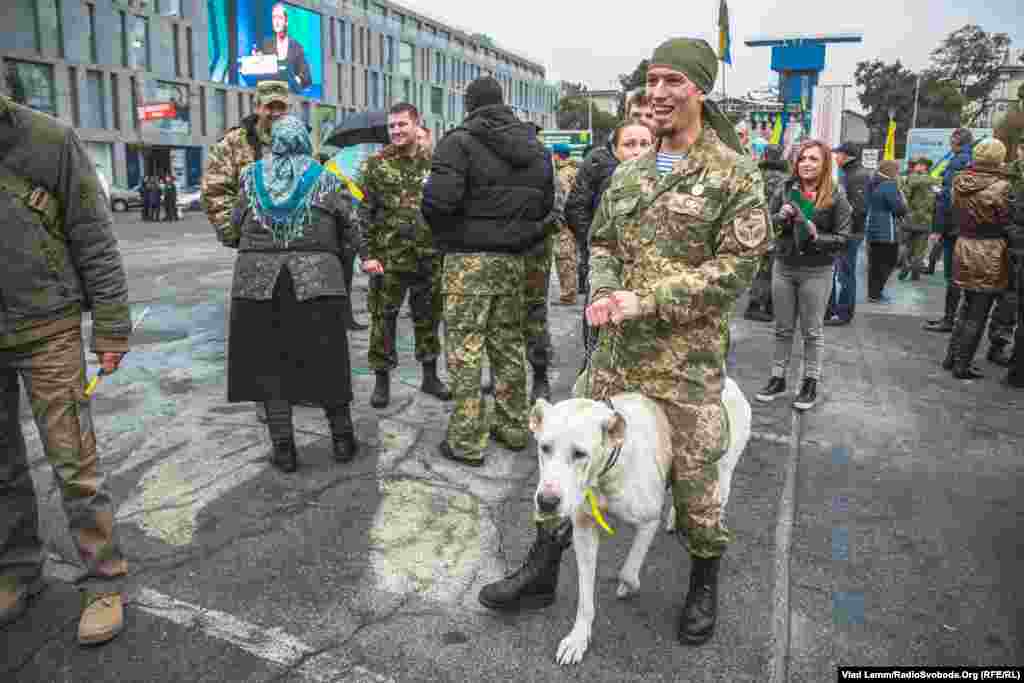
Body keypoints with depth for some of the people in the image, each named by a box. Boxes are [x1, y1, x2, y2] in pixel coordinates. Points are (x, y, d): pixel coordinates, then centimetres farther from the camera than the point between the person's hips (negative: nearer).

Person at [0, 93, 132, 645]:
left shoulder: (47, 140, -7)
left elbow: (95, 242, -4)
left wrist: (111, 329, -7)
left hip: (47, 332, -4)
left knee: (73, 464, 0)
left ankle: (103, 582, 14)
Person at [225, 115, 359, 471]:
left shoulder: (252, 176, 9)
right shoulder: (326, 180, 5)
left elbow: (236, 223, 14)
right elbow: (349, 228, 5)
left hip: (256, 278, 1)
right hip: (317, 277, 0)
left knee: (268, 363, 9)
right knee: (326, 360, 10)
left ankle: (283, 448, 10)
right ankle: (342, 439, 18)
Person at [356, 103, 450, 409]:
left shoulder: (433, 163, 8)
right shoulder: (375, 164, -1)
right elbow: (363, 212, -4)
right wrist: (367, 254, -12)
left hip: (429, 256, 3)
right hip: (388, 257, -3)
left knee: (428, 317, 11)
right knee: (384, 317, 2)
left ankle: (430, 375, 26)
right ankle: (382, 380, 15)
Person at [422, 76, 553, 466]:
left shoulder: (460, 141, -9)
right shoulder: (533, 146, 12)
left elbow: (439, 198, -20)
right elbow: (546, 203, 13)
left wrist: (444, 235, -2)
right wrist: (521, 237, 16)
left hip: (470, 258, -6)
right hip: (514, 258, 7)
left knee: (465, 347, -1)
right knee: (509, 343, 15)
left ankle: (466, 441, 2)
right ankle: (513, 428, 24)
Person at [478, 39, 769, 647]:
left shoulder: (735, 173, -5)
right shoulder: (630, 173, 12)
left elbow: (737, 265, -13)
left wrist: (648, 301, -19)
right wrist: (605, 293, -5)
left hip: (688, 358, -5)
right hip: (617, 349, 5)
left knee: (695, 476, 9)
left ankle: (705, 582, 36)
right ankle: (542, 572, 27)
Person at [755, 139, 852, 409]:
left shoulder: (835, 197, -8)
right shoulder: (784, 190, -2)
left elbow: (843, 238, -7)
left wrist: (817, 237, -23)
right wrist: (780, 217, -15)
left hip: (817, 271, -3)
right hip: (783, 267, 3)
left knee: (812, 331, 9)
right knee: (782, 328, 13)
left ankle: (810, 383, 21)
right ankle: (778, 379, 26)